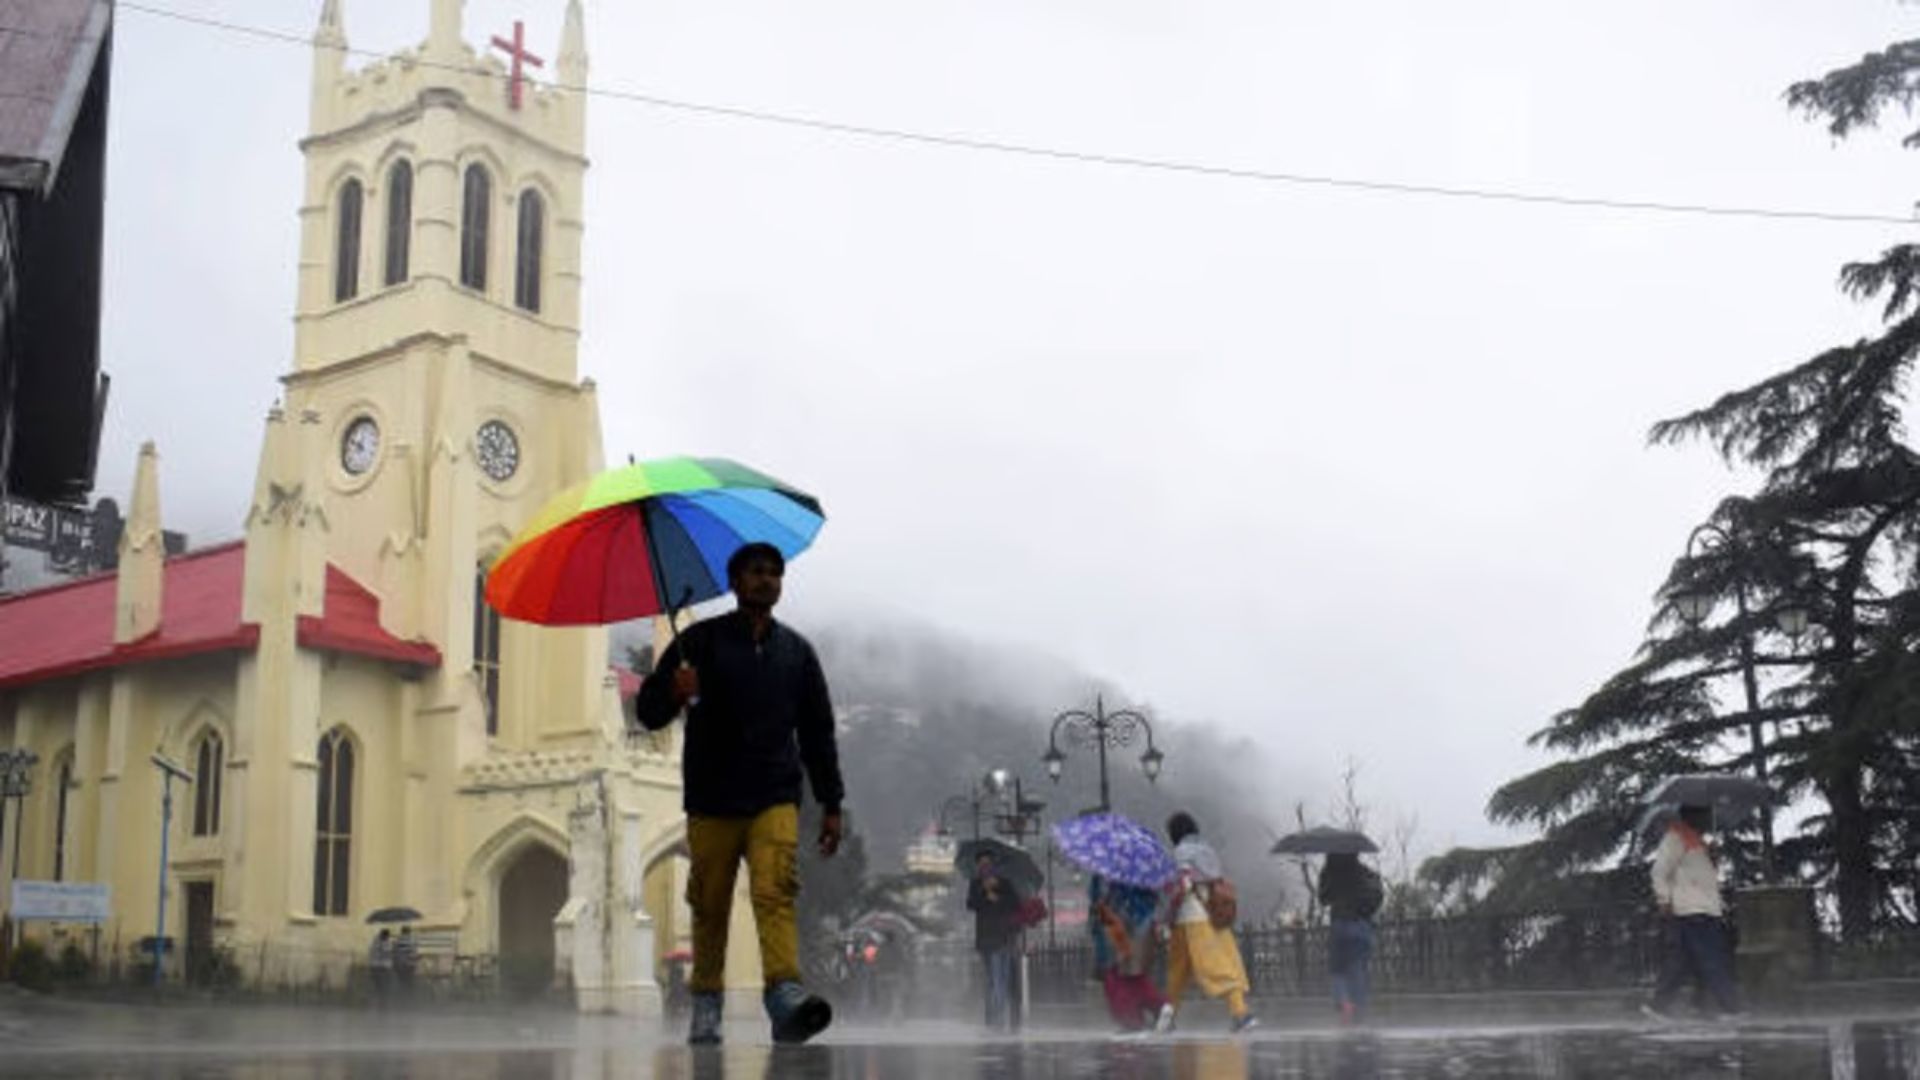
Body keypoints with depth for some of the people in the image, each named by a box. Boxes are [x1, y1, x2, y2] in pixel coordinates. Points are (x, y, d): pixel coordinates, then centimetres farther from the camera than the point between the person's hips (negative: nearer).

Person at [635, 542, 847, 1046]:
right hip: (711, 801, -1)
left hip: (775, 799, 1)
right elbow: (648, 710, 1)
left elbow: (818, 731, 19)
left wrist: (831, 804, 14)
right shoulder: (701, 640, 4)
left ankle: (786, 996, -28)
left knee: (775, 891, -16)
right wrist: (674, 695, -23)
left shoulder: (796, 651, 13)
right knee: (710, 906, 3)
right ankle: (705, 1005, 16)